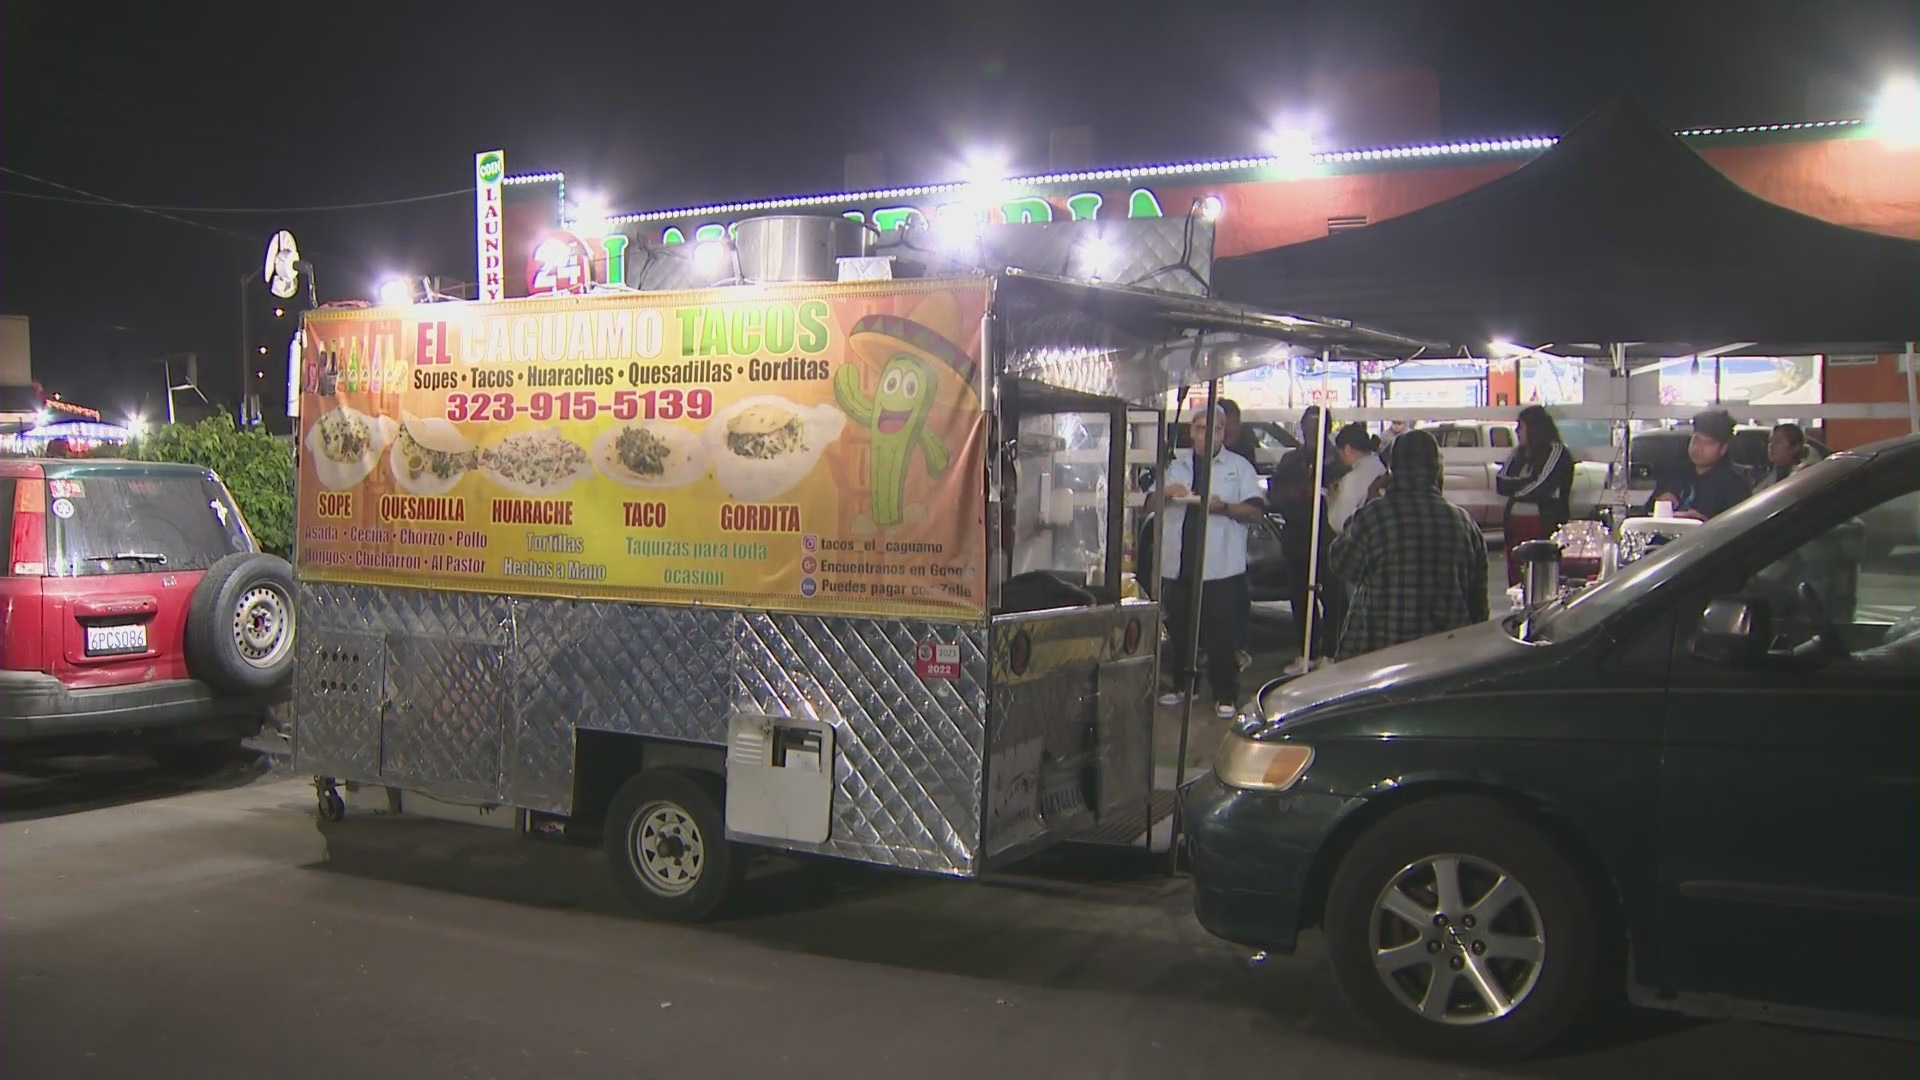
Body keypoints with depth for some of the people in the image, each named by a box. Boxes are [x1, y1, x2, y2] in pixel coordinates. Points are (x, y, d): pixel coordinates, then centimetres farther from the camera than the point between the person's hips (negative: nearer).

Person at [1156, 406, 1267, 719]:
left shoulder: (1239, 466, 3)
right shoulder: (1176, 465, 14)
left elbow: (1255, 510, -4)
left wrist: (1225, 507, -21)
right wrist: (1166, 492, -6)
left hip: (1221, 567, -4)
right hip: (1177, 565, 4)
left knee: (1220, 634, -4)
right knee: (1179, 630, 13)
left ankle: (1225, 694, 4)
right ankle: (1182, 685, 28)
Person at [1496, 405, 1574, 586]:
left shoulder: (1557, 451, -3)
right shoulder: (1518, 453, 18)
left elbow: (1539, 488, -14)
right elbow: (1500, 483, 7)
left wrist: (1514, 485, 1)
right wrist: (1524, 484, -6)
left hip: (1545, 526, -7)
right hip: (1515, 525, 7)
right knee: (1516, 581, 5)